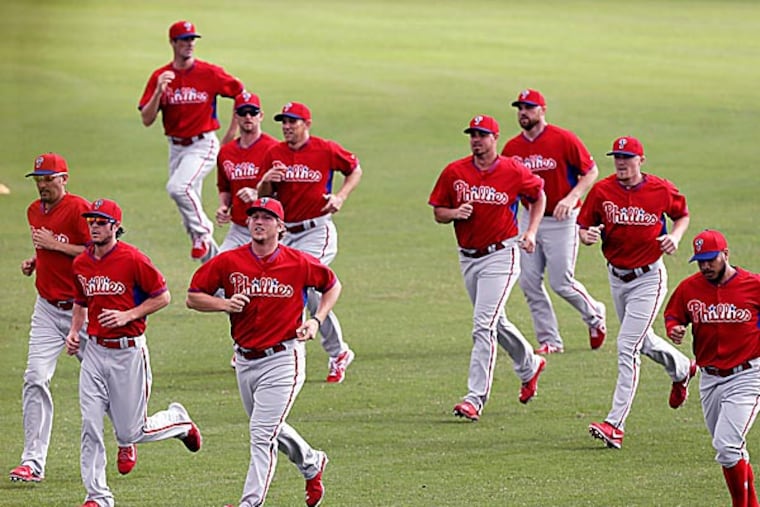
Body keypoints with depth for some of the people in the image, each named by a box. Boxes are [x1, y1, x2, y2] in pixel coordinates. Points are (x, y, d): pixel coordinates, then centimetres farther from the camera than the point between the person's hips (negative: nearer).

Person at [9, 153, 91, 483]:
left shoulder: (79, 208, -12)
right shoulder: (34, 211, 11)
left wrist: (55, 245, -19)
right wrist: (33, 262, 7)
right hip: (47, 309, 5)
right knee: (35, 380, -9)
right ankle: (33, 462, -11)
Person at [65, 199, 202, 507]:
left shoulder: (133, 259, -12)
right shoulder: (81, 263, 6)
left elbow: (162, 297, -6)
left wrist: (127, 315, -16)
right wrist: (74, 331, 6)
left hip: (129, 352, -5)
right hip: (94, 351, 5)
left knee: (130, 432, 2)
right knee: (90, 427, -5)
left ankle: (178, 420, 33)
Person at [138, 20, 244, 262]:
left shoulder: (210, 73, -7)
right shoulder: (160, 77, 0)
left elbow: (241, 93, 6)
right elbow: (147, 119, -5)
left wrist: (233, 129, 6)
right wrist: (159, 91, -20)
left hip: (203, 144, -5)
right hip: (176, 148, 5)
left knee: (178, 187, -30)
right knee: (189, 217, 8)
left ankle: (203, 231, -7)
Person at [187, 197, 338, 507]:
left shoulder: (299, 264, -7)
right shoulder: (228, 262, -4)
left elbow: (332, 285, 10)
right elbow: (193, 297, 2)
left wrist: (316, 321, -4)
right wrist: (224, 304, -16)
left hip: (282, 359, -5)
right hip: (245, 361, 5)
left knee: (262, 435, -13)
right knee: (270, 429, 22)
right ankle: (311, 464, 49)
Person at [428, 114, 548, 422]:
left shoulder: (514, 172, -8)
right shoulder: (454, 172, -1)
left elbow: (538, 195, 11)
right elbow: (437, 212, 6)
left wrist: (531, 232, 0)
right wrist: (454, 213, -16)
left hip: (501, 255, -5)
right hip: (468, 257, 5)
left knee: (484, 325, -15)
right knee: (495, 322, 20)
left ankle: (475, 398, -17)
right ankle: (529, 367, 46)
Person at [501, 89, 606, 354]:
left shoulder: (563, 139, -11)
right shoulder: (513, 148, 3)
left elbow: (591, 171, -6)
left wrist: (571, 198, -20)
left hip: (562, 220, -5)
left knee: (561, 282, -6)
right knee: (529, 282, 0)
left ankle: (594, 315, 24)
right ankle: (549, 340, 11)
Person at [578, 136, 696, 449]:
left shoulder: (662, 190, -10)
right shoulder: (602, 191, -7)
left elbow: (682, 214, 9)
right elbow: (583, 228, -1)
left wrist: (675, 235, -10)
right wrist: (588, 235, -24)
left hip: (648, 279, -5)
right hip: (617, 278, 5)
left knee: (627, 347, -15)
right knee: (642, 342, 23)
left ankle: (615, 425, -16)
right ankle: (681, 370, 55)